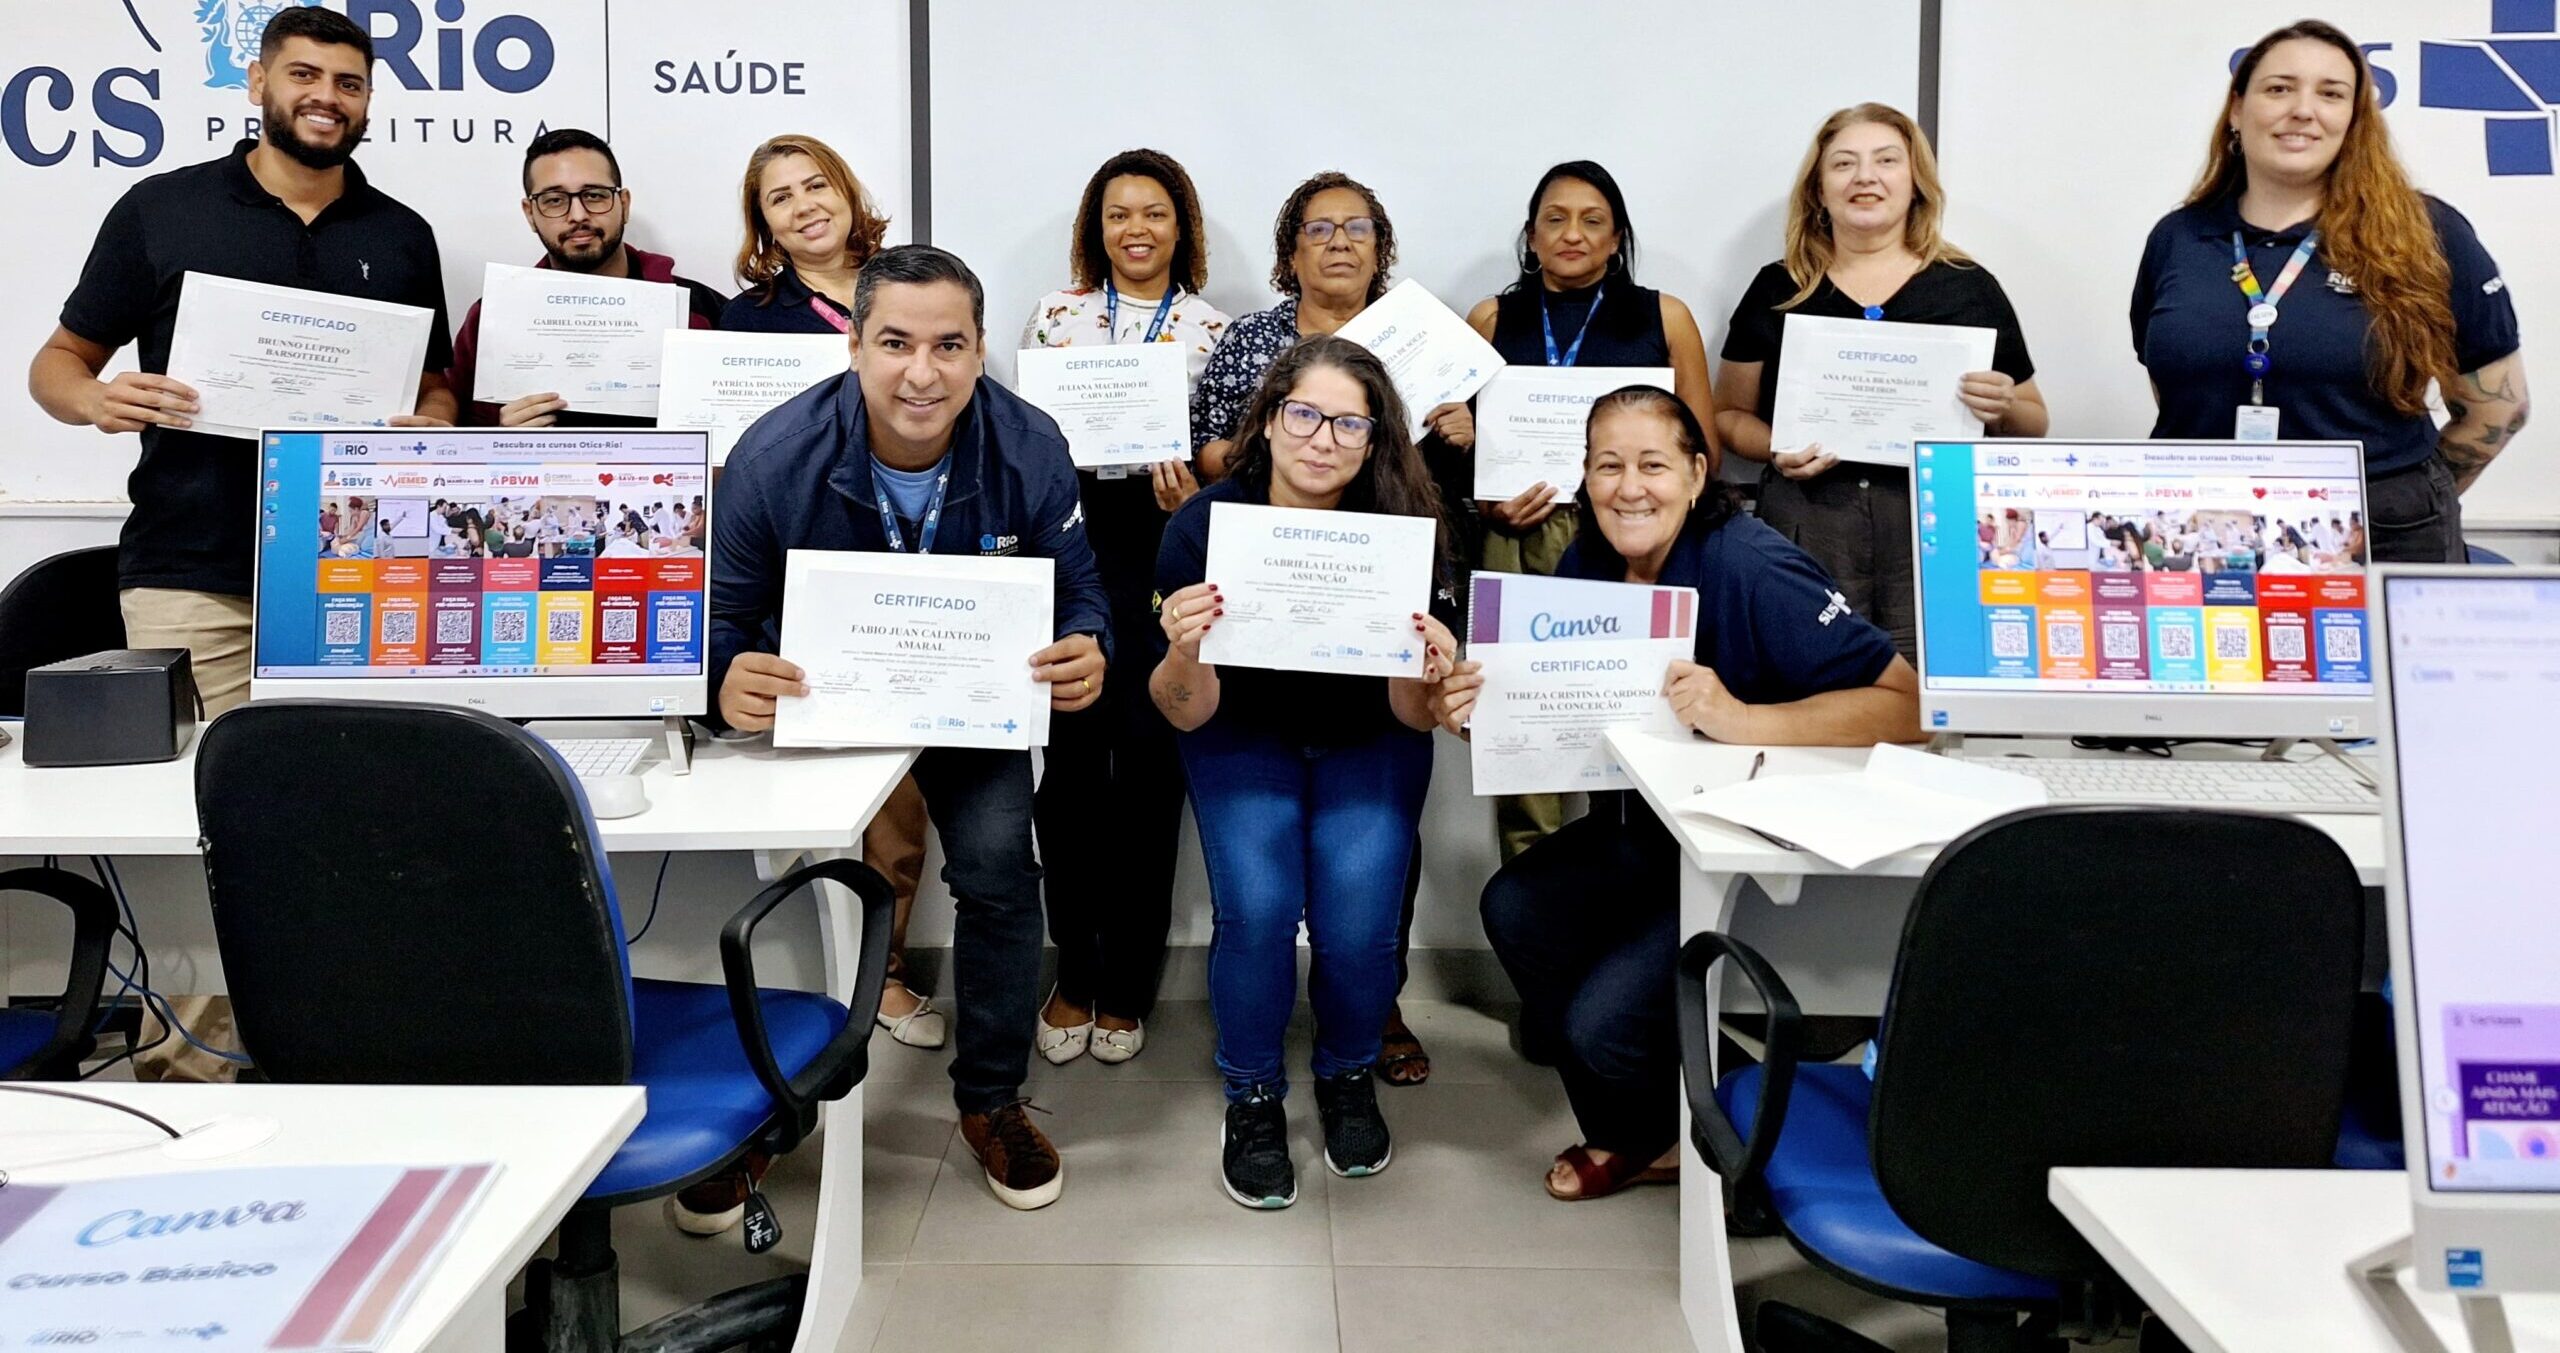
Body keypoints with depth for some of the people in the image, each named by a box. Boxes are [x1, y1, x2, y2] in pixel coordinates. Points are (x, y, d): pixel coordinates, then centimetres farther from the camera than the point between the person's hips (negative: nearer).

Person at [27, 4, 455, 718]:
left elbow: (434, 390, 17)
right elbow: (58, 362, 11)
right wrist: (98, 402, -11)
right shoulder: (158, 209, 6)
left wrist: (430, 427, -6)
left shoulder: (403, 236, 12)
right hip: (190, 576, -1)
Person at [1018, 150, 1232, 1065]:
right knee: (1071, 756, -1)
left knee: (1149, 763, 2)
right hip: (1069, 543, 1)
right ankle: (1075, 976, 15)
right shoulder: (1055, 316, 12)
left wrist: (1191, 497, -14)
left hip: (1164, 551, 0)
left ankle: (1125, 987, 16)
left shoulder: (1213, 329, 9)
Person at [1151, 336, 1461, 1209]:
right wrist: (1182, 656, -40)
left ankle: (1348, 1076, 14)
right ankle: (1252, 1097, 5)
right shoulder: (1205, 525, -20)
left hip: (1367, 746, 0)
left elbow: (1414, 720, -15)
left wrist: (1426, 676, -38)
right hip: (1244, 738, 0)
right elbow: (1188, 715, -19)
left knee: (1357, 922, -20)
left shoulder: (1405, 532, -20)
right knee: (1256, 907, -24)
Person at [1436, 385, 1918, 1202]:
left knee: (1605, 1020, -20)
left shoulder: (1753, 571, -22)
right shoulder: (1587, 567, 0)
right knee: (1515, 907, -19)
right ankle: (1629, 1135, 6)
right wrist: (1480, 717, -17)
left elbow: (1907, 704, -28)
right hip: (1643, 829, 7)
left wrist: (1738, 719, -38)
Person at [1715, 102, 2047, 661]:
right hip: (1806, 526, 0)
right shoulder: (1777, 290, 11)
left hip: (1939, 524, 0)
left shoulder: (1968, 287, 10)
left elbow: (2034, 425, 15)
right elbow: (1730, 414, 15)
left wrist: (2004, 409, -7)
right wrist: (1776, 449, -5)